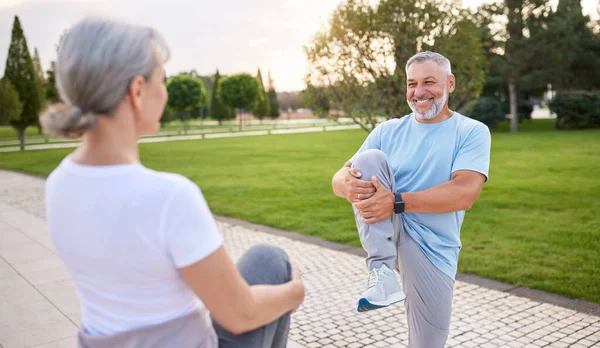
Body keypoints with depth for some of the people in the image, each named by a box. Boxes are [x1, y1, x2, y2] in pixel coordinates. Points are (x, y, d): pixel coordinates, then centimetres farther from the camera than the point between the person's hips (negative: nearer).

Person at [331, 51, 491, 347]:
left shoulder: (472, 132, -2)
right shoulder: (388, 131, 6)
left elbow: (465, 193, -19)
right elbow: (339, 178, -1)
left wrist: (397, 201, -29)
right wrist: (348, 184, -27)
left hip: (431, 250, -1)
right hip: (382, 231, 2)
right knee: (370, 158, -22)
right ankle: (382, 272, -26)